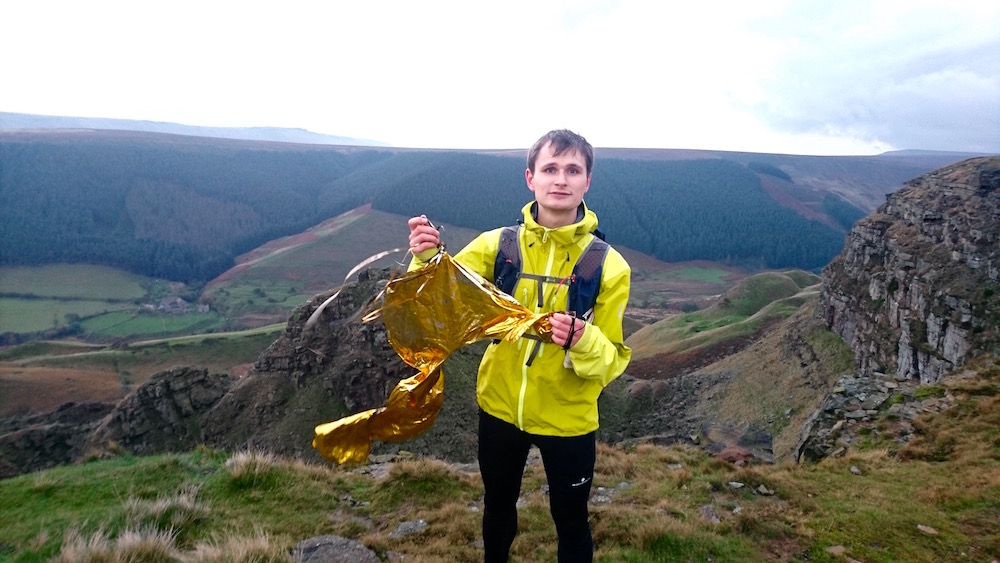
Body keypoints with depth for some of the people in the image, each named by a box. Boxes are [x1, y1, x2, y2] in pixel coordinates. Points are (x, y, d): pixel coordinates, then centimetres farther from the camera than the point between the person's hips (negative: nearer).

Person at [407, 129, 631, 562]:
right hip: (499, 406, 2)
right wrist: (427, 259, -32)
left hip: (568, 419, -2)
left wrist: (583, 341, -34)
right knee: (498, 508, 26)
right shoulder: (497, 245, -10)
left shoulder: (608, 265, -14)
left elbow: (613, 360, -13)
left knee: (571, 523, 18)